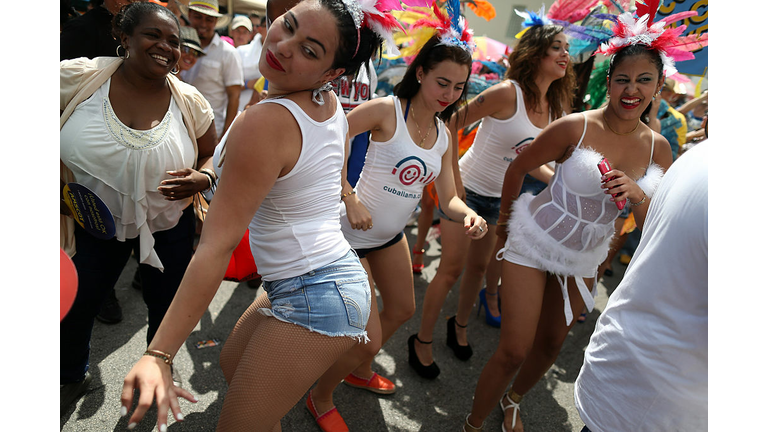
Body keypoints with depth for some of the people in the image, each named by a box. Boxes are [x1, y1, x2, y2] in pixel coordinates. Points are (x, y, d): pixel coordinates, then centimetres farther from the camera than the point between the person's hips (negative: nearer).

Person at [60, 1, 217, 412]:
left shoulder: (189, 102, -11)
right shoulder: (77, 77, -15)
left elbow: (214, 159, 1)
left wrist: (200, 179, -21)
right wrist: (60, 185, -13)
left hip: (168, 226, 1)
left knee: (166, 310, 15)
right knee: (71, 309, 16)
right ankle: (71, 377, 49)